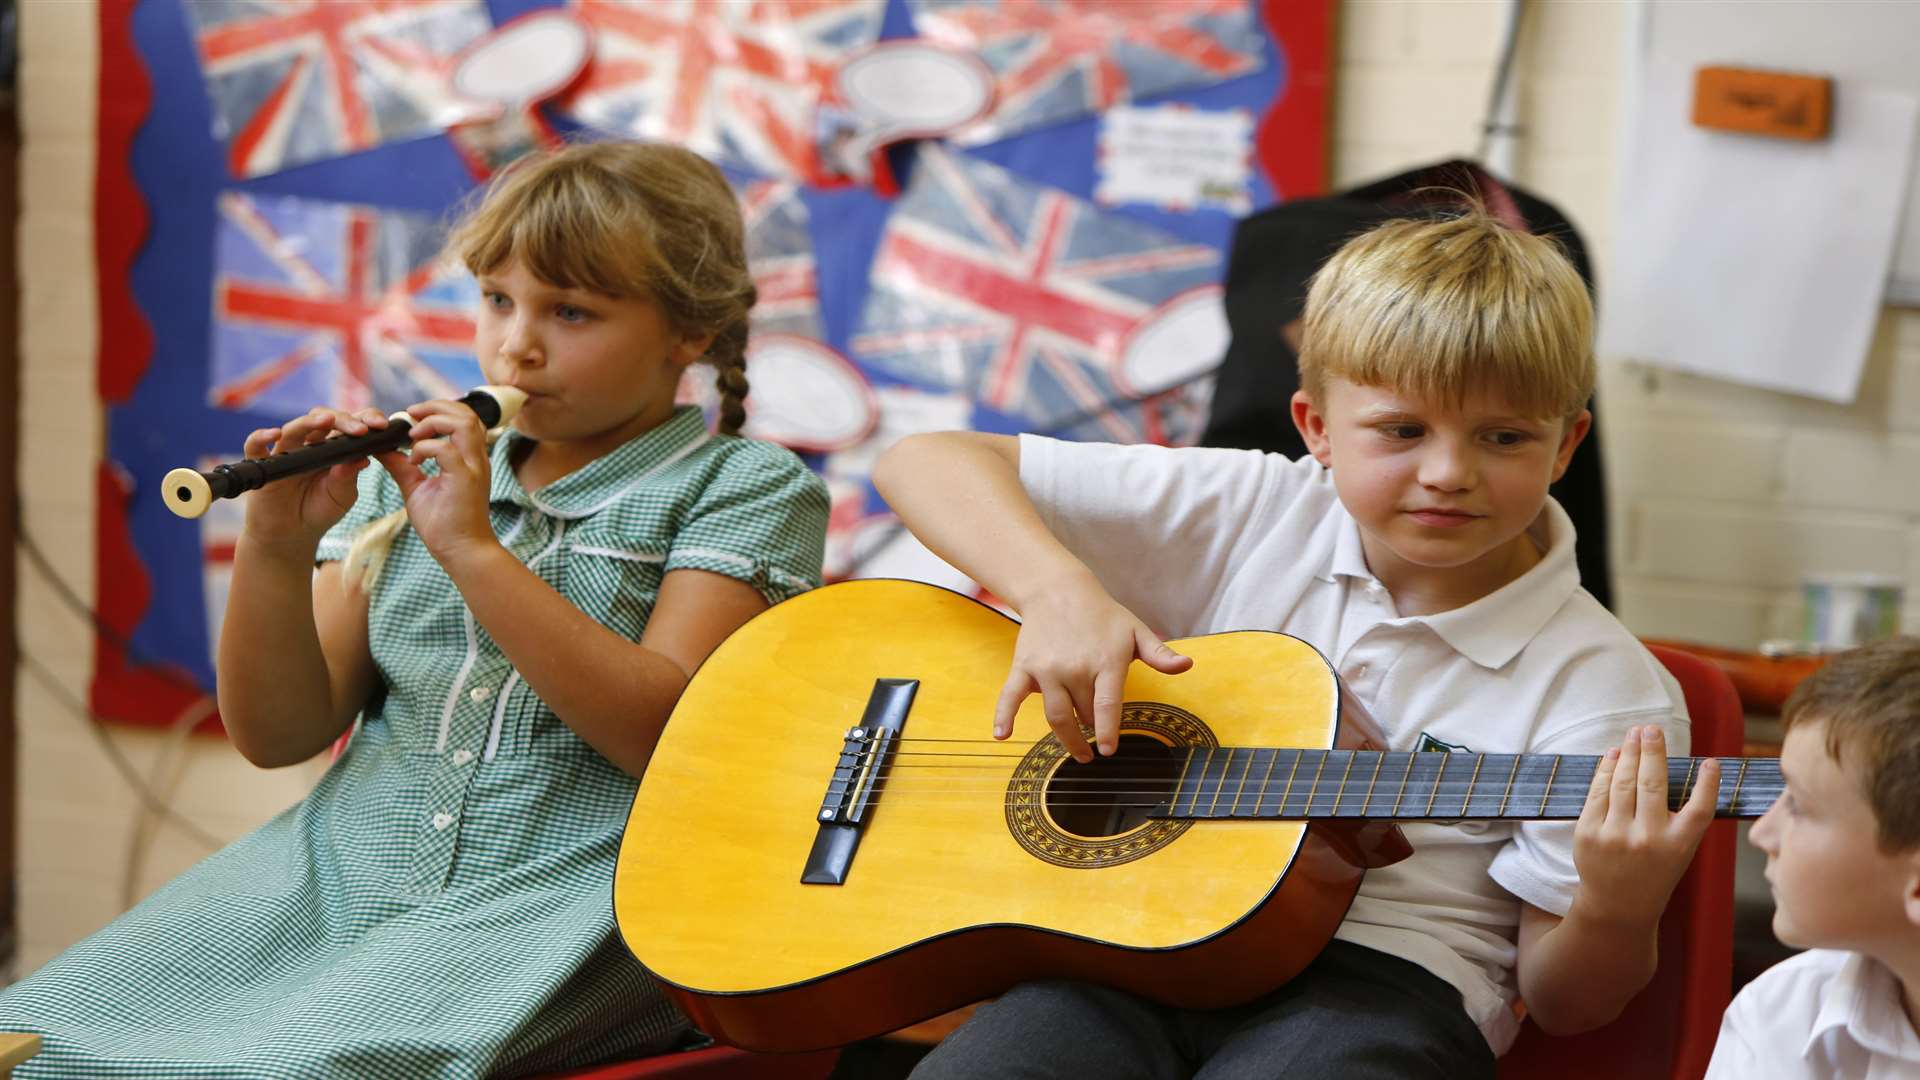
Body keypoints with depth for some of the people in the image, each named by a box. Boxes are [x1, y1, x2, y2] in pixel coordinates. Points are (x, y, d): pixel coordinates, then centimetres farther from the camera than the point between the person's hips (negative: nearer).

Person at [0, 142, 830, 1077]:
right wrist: (276, 553, -7)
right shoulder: (410, 478, 17)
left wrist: (473, 548, -16)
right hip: (348, 873, 5)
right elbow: (278, 736, 11)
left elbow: (663, 732, -12)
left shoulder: (743, 487, 4)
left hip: (570, 898, -4)